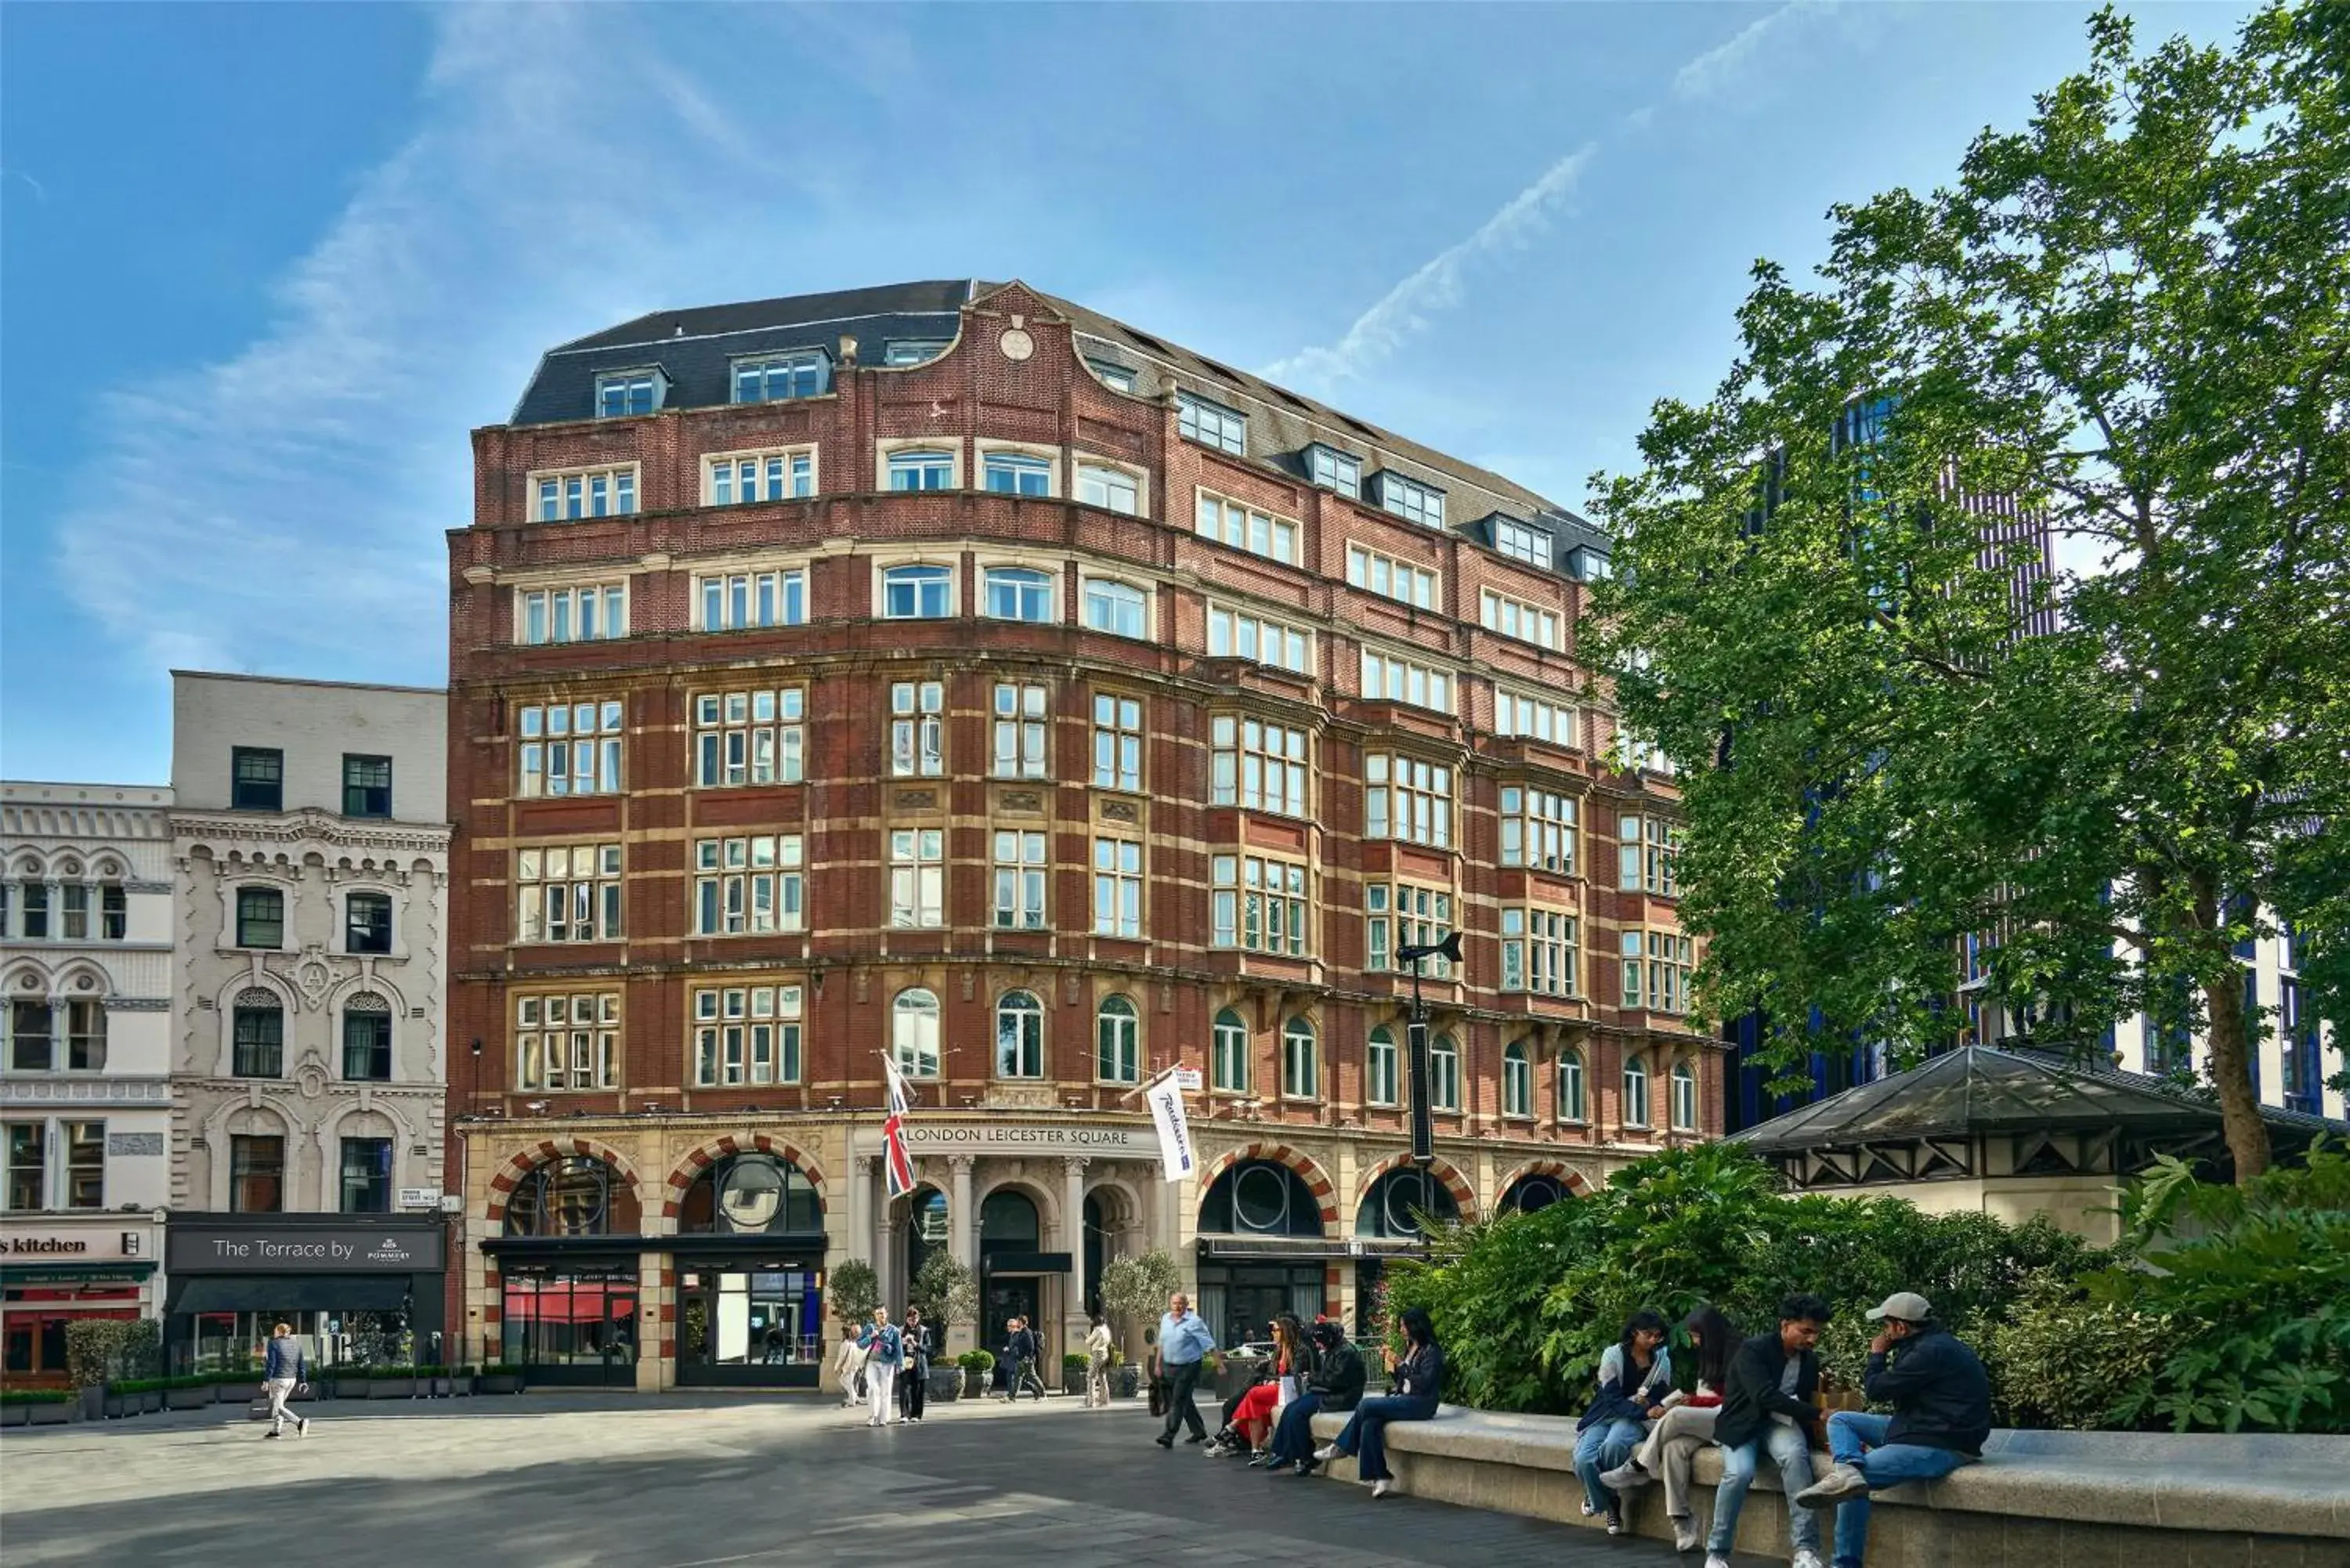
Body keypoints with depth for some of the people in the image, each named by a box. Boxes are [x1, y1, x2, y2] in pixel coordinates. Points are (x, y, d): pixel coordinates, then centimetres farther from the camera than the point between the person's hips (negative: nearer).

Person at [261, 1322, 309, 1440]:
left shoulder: (274, 1343, -7)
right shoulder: (296, 1344, 10)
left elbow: (271, 1364, -13)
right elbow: (301, 1364, 9)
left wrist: (266, 1380, -10)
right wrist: (302, 1381, 13)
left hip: (278, 1379, -7)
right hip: (292, 1380, 7)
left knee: (279, 1407, -5)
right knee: (277, 1404, 21)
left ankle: (299, 1422, -24)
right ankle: (276, 1430, 21)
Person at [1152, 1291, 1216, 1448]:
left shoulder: (1193, 1322, -13)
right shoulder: (1165, 1319, 8)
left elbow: (1209, 1345, -13)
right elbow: (1162, 1344, 18)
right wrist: (1158, 1365, 19)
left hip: (1188, 1367, -7)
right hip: (1169, 1366, 7)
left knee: (1178, 1401, -11)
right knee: (1185, 1401, 15)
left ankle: (1169, 1436, -14)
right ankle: (1199, 1431, 29)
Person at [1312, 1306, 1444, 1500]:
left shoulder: (1432, 1351, -8)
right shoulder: (1410, 1347, 17)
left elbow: (1424, 1382, -19)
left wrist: (1401, 1365, -17)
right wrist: (1392, 1364, 4)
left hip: (1421, 1404, -8)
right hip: (1404, 1399, 8)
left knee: (1366, 1406, -19)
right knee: (1369, 1424, -19)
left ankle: (1341, 1447, -1)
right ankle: (1381, 1477, -18)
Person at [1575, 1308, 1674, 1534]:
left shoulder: (1662, 1359, 5)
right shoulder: (1613, 1355, -7)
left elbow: (1662, 1397, 6)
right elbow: (1612, 1399, -15)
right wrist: (1645, 1411, -31)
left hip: (1634, 1421, 1)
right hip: (1604, 1417, -1)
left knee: (1613, 1444, -37)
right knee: (1583, 1459, -31)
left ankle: (1596, 1493, -8)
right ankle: (1610, 1506, -1)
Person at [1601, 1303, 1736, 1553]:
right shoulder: (1708, 1357, 22)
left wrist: (1695, 1401, -9)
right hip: (1701, 1423, 8)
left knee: (1677, 1415, -31)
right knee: (1674, 1447, -25)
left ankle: (1637, 1469, -13)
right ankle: (1682, 1524, -33)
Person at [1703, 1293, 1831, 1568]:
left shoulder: (1810, 1361, 6)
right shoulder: (1753, 1350, -15)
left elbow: (1807, 1401, 15)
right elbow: (1765, 1395, -29)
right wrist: (1818, 1415, -30)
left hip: (1780, 1423, 4)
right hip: (1743, 1424, -4)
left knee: (1795, 1454, -33)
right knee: (1740, 1472, -33)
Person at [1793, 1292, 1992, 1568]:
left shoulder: (1931, 1352, -17)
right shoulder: (1934, 1343, 14)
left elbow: (1876, 1390, -13)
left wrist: (1877, 1355, 4)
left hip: (1941, 1446, -10)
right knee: (1840, 1420, 3)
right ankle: (1849, 1469, -18)